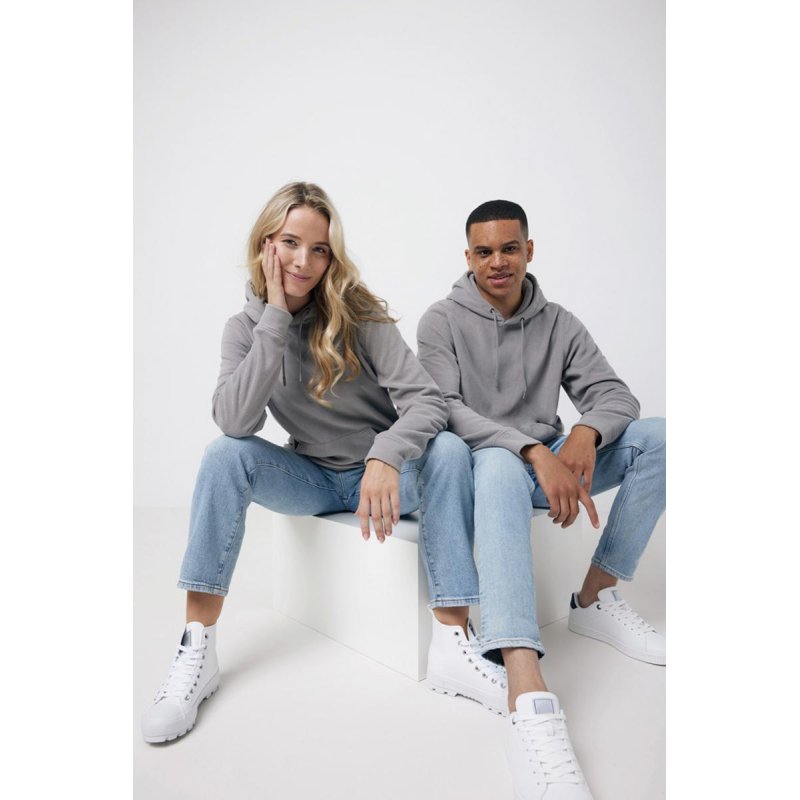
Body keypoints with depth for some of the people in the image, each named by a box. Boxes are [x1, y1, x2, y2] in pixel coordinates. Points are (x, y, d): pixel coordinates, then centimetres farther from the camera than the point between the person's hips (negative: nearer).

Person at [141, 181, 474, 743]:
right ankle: (198, 650, -18)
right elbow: (235, 422, -23)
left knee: (450, 451, -30)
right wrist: (276, 315, -25)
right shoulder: (246, 328, -4)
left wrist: (385, 457, -42)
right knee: (226, 456, -22)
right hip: (315, 479, 2)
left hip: (385, 471, -1)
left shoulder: (357, 314, -12)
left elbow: (426, 400, -22)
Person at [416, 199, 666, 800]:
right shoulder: (443, 321, -3)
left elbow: (614, 392, 3)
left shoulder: (559, 324, 9)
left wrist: (585, 433, -22)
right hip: (480, 464, -5)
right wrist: (534, 451, -30)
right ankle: (526, 693, -54)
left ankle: (597, 598, -8)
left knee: (656, 435, -12)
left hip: (547, 465, 5)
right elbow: (445, 410, -16)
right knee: (501, 464, -40)